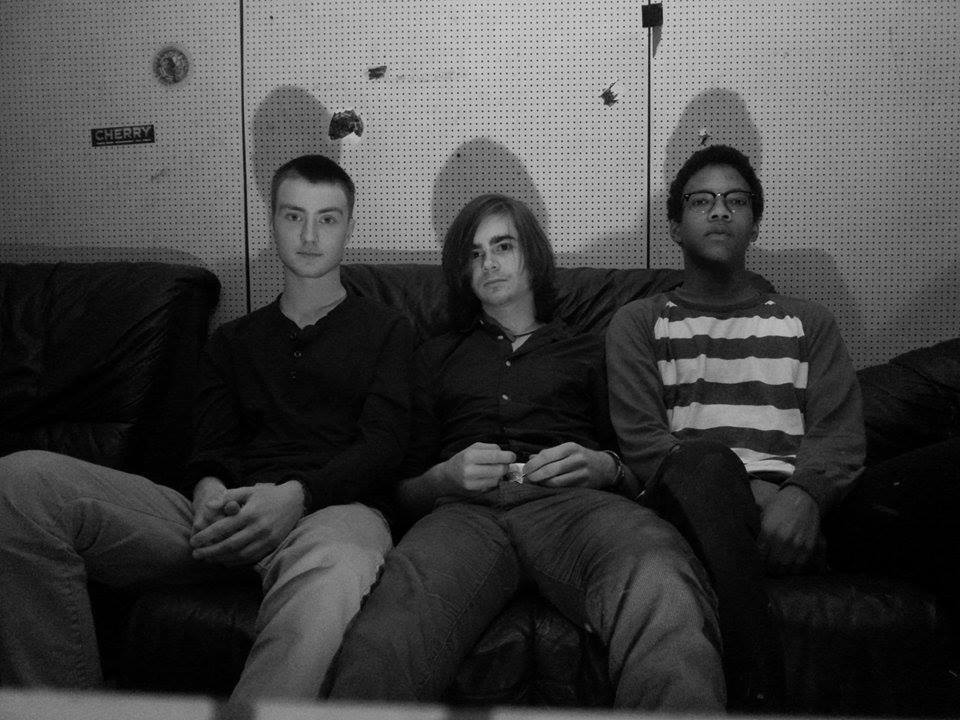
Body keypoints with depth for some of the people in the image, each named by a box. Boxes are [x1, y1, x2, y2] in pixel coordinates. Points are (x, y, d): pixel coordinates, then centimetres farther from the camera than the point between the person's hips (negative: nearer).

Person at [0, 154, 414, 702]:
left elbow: (383, 447, 4)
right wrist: (211, 489, -10)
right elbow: (212, 447, 17)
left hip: (332, 507, -3)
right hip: (229, 514, 4)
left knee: (327, 579, -46)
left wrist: (296, 493, -16)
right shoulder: (233, 342, 31)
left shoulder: (387, 331, 20)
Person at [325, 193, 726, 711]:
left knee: (661, 592, -40)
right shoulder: (436, 357, 33)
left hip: (575, 502, 0)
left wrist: (602, 466, -2)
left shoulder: (590, 351, 32)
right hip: (464, 509, 0)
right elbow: (404, 487, 23)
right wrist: (445, 477, 0)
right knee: (389, 633, -39)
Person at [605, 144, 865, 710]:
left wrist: (802, 494, -15)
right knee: (704, 463, -37)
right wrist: (747, 489, -12)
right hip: (694, 503, -1)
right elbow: (641, 439, 4)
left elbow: (842, 435, 9)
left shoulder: (807, 322, 24)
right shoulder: (639, 322, 19)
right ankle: (760, 698, -37)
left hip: (797, 511, 2)